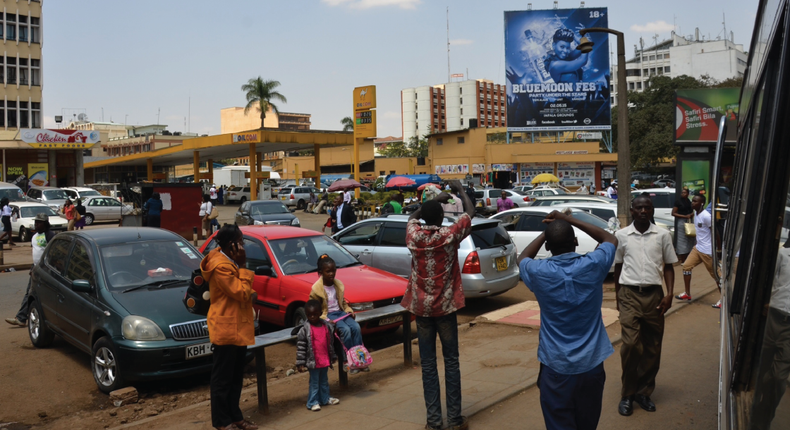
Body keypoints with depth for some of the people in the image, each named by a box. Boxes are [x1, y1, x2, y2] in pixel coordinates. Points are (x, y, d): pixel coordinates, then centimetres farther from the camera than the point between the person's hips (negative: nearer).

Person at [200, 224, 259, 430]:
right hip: (226, 329, -10)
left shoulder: (228, 261, 11)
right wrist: (242, 267, -18)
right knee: (222, 378, 3)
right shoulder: (221, 266, -22)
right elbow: (241, 293, -21)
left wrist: (250, 295, 2)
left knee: (236, 377, 16)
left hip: (237, 327, 10)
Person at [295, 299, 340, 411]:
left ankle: (325, 398, 33)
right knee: (314, 382, 4)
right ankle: (313, 402, 16)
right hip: (313, 362, -5)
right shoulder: (305, 329, -12)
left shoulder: (327, 325, 2)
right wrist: (300, 363, -13)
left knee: (324, 381, 18)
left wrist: (333, 356, 17)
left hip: (325, 360, 5)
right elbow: (300, 346, -12)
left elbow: (330, 342, 12)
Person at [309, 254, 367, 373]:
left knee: (356, 327, -19)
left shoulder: (338, 284, 7)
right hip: (328, 315, -6)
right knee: (346, 330, -29)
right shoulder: (316, 289, -11)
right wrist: (325, 319, -20)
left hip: (340, 312, 6)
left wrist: (349, 310, 2)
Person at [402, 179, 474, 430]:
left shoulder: (413, 235, -6)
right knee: (451, 362, 8)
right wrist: (460, 190, 16)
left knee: (428, 364, 6)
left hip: (420, 307, 2)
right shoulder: (449, 235, -13)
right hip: (445, 306, -2)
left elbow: (413, 216, 18)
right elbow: (470, 212, 3)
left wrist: (435, 200, 22)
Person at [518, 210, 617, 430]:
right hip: (591, 364, 2)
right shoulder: (593, 265, -11)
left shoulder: (540, 272, -12)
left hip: (555, 367, -2)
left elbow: (522, 258, 14)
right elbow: (611, 239, 13)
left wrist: (546, 232, 12)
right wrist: (569, 220, 10)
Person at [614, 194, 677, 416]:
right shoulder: (621, 235, 2)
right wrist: (617, 296, 11)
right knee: (631, 344, -10)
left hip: (654, 294, 2)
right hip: (629, 294, -1)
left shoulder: (663, 235, 2)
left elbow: (668, 266, 8)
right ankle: (627, 394, 6)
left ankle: (643, 392, 22)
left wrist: (669, 294, -4)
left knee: (652, 347, 7)